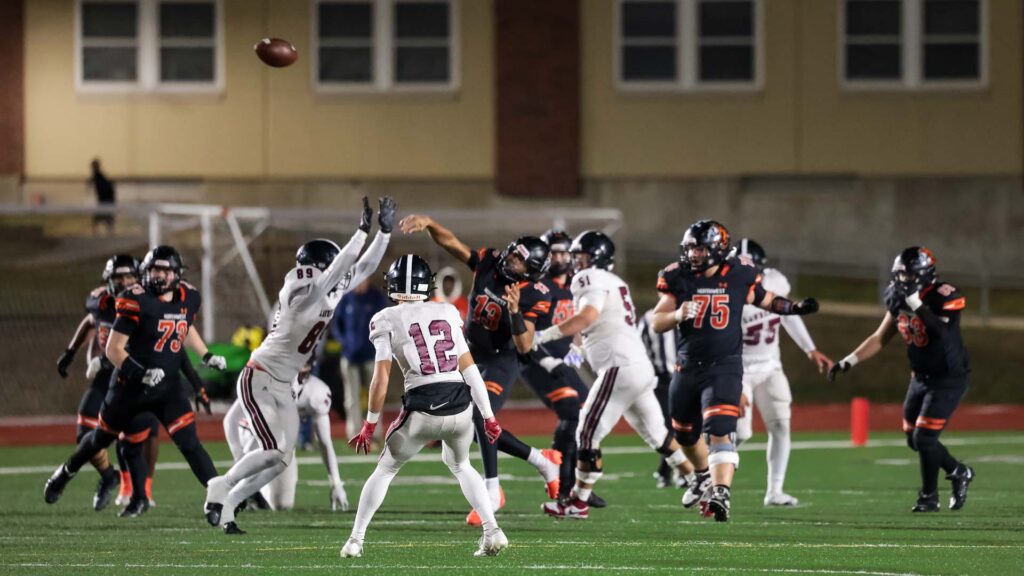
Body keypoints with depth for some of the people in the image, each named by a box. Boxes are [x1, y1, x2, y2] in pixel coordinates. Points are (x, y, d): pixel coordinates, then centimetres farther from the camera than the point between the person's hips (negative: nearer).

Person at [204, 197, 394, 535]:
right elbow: (338, 267, -32)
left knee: (282, 461, 3)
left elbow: (366, 266, 8)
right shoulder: (303, 294, -22)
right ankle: (221, 486, 0)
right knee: (274, 452, -19)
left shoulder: (332, 292, 3)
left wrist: (384, 231, -2)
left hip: (283, 387, 9)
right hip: (259, 379, -9)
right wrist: (363, 231, -33)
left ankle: (226, 506, 13)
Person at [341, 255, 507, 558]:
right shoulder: (448, 313, 12)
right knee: (460, 465, 31)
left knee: (385, 470, 21)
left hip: (423, 409, -3)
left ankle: (356, 539, 19)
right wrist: (488, 416, 12)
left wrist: (370, 424, 6)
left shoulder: (387, 321, 3)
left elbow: (381, 378, -2)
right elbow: (469, 367, 10)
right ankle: (492, 531, 14)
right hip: (460, 406, 3)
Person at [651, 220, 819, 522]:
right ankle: (705, 475, 49)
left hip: (724, 366, -4)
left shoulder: (738, 275, -5)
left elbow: (764, 299, 15)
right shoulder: (679, 278, -3)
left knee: (719, 431, -21)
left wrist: (794, 307, 0)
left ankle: (720, 493, -29)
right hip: (688, 367, 4)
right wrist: (678, 315, -21)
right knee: (685, 433, 21)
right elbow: (656, 322, 0)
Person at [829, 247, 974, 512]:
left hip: (950, 378, -8)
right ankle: (959, 472, 33)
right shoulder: (899, 300, 1)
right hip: (921, 377, 8)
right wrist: (848, 362, 3)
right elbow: (880, 338, 9)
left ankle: (929, 497, 8)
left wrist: (916, 303, -40)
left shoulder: (944, 297, -21)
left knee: (924, 438, -11)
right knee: (914, 440, 11)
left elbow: (943, 331, -37)